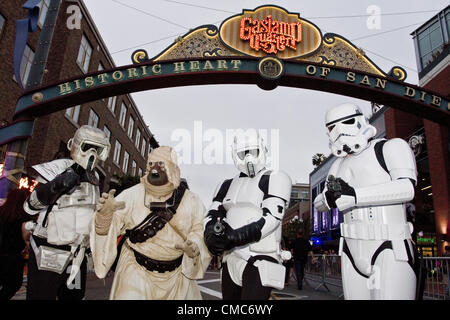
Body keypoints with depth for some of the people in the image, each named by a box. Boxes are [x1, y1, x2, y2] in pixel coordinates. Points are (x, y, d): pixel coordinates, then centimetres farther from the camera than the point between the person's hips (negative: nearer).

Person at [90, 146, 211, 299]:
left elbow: (199, 230, 2)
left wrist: (193, 247, -18)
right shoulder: (131, 195, -9)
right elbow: (107, 229, -10)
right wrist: (105, 212, -32)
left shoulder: (191, 200, -4)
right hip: (136, 273, -2)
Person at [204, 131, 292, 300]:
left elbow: (271, 219, -13)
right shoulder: (228, 185, 15)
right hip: (231, 259, 6)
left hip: (260, 258, -6)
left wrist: (234, 236, -22)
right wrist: (212, 235, -14)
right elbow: (212, 215, 10)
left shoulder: (274, 179, -3)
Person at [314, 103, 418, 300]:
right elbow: (319, 204, 15)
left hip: (390, 251, -5)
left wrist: (353, 195, -25)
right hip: (353, 251, 6)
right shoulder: (339, 165, 16)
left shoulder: (390, 148, -1)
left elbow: (407, 188, -18)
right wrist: (330, 198, -9)